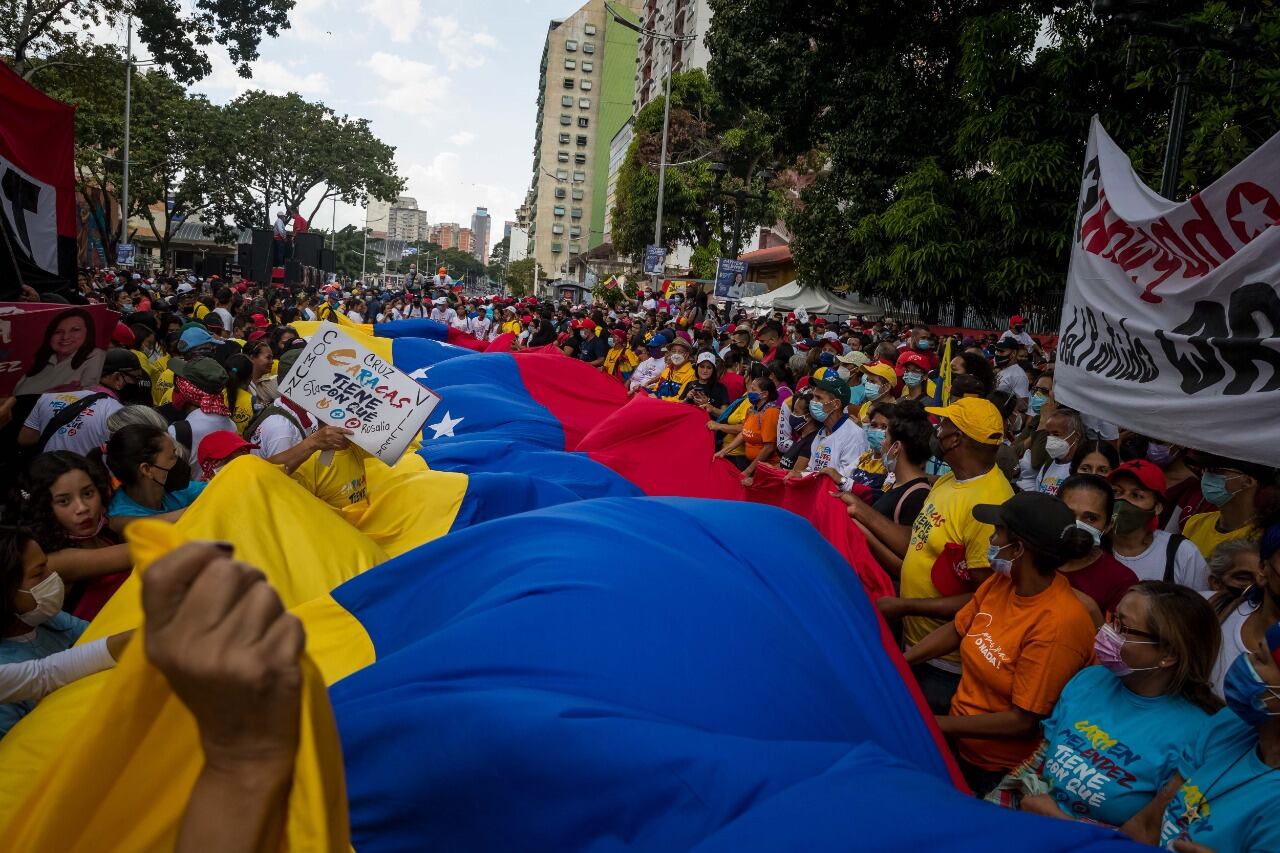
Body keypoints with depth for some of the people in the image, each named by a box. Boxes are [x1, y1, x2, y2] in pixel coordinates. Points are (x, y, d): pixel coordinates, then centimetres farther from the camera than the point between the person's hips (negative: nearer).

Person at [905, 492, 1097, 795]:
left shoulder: (1058, 624, -28)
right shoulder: (1003, 580, -6)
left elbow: (1024, 721, -23)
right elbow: (956, 629, 8)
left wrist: (937, 724, -19)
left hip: (997, 772, -6)